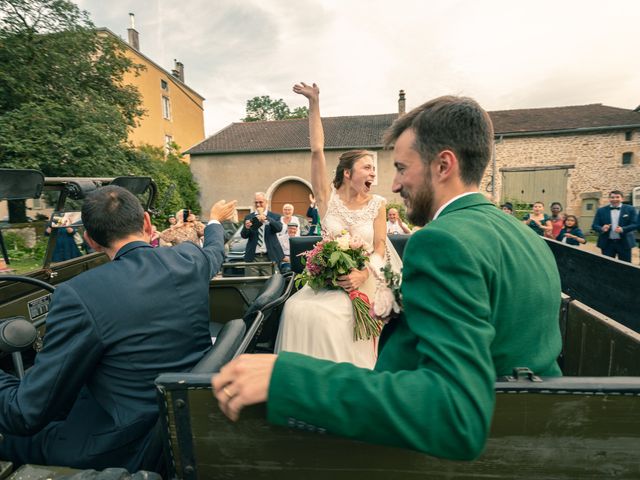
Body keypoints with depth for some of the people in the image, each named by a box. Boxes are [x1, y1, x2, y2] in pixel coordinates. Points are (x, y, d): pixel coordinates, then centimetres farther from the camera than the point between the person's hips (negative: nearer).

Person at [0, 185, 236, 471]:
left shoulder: (79, 293, -25)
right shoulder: (189, 258, -9)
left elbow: (27, 415, -17)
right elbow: (215, 249, 17)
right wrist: (215, 220, 37)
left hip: (133, 446, -6)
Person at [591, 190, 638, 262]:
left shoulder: (630, 209, 2)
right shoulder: (601, 210, 3)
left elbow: (635, 224, -4)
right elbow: (594, 225, 1)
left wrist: (623, 229, -23)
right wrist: (602, 228, -22)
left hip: (624, 243, 0)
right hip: (607, 244, 0)